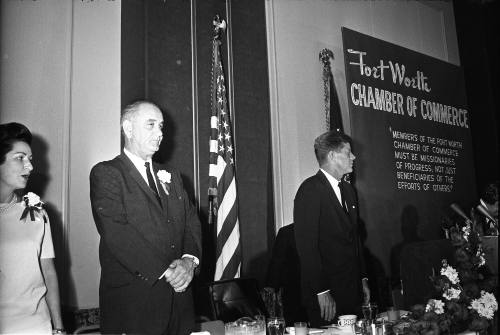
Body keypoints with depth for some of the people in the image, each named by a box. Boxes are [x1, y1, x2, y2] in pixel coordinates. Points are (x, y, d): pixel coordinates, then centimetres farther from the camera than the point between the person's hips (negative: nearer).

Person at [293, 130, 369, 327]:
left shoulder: (347, 189, 14)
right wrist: (321, 292, -19)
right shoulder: (310, 189, -14)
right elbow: (306, 244, -18)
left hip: (352, 289, 8)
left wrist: (363, 279, 15)